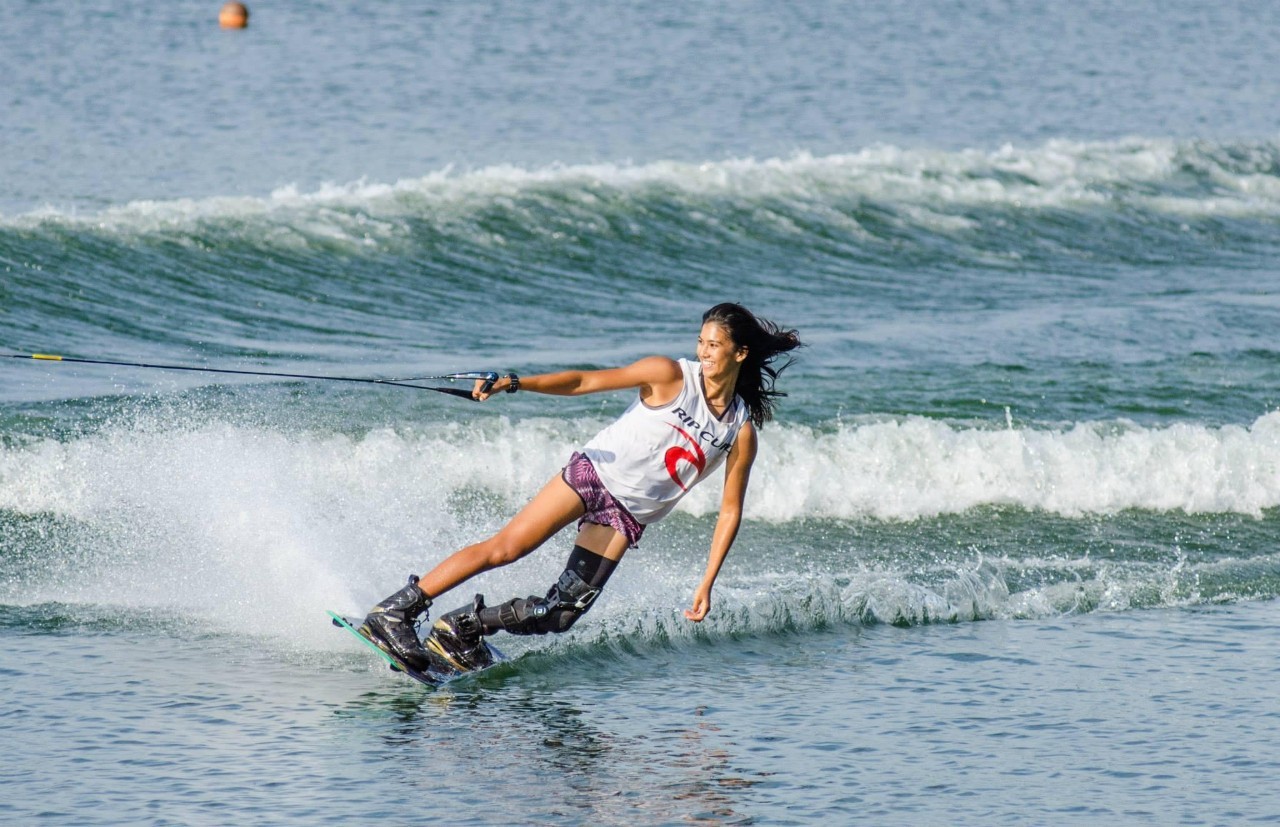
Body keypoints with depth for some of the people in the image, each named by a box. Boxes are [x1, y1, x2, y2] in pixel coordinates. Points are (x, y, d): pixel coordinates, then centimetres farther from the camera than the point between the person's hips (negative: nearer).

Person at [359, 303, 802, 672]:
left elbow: (730, 511, 4)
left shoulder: (741, 433, -3)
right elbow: (586, 381, -9)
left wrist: (707, 583, -1)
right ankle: (395, 611, -11)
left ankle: (462, 628, 9)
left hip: (628, 515, 3)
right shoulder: (670, 375, -8)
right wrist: (515, 383, -22)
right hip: (594, 473, -3)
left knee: (560, 614, -7)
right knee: (505, 548, -15)